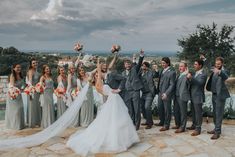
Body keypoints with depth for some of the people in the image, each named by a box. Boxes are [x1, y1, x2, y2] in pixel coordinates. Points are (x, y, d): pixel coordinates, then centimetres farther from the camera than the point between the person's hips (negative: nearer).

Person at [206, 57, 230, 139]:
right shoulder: (214, 70, 9)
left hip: (220, 95, -8)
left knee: (219, 113, -5)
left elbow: (226, 77, -34)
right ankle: (216, 128, 27)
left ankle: (217, 132, -1)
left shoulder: (224, 71, -12)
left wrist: (219, 72, -56)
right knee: (215, 113, 15)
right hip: (214, 94, 8)